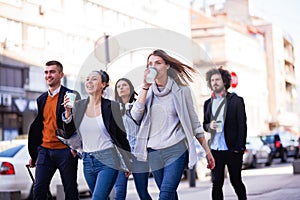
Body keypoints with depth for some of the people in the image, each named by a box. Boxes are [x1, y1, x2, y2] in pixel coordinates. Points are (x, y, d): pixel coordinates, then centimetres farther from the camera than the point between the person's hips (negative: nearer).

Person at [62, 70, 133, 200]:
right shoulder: (78, 105, 5)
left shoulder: (111, 106, -5)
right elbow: (68, 133, 4)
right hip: (87, 161, 5)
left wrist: (127, 162, 4)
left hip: (107, 161, -5)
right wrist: (67, 112, -11)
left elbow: (120, 135, 0)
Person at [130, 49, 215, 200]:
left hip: (176, 150, -4)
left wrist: (207, 150, 6)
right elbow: (135, 116, -7)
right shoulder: (147, 91, 7)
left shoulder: (181, 90, -1)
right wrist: (145, 87, -12)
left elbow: (193, 122, 5)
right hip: (154, 152, 4)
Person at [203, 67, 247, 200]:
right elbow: (205, 123, 20)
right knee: (216, 183, 1)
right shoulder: (208, 103, 12)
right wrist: (209, 126, -5)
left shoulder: (236, 100, 0)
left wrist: (239, 148, -11)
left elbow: (242, 125, -3)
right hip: (215, 150, 3)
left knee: (236, 181, 6)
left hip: (232, 149, -3)